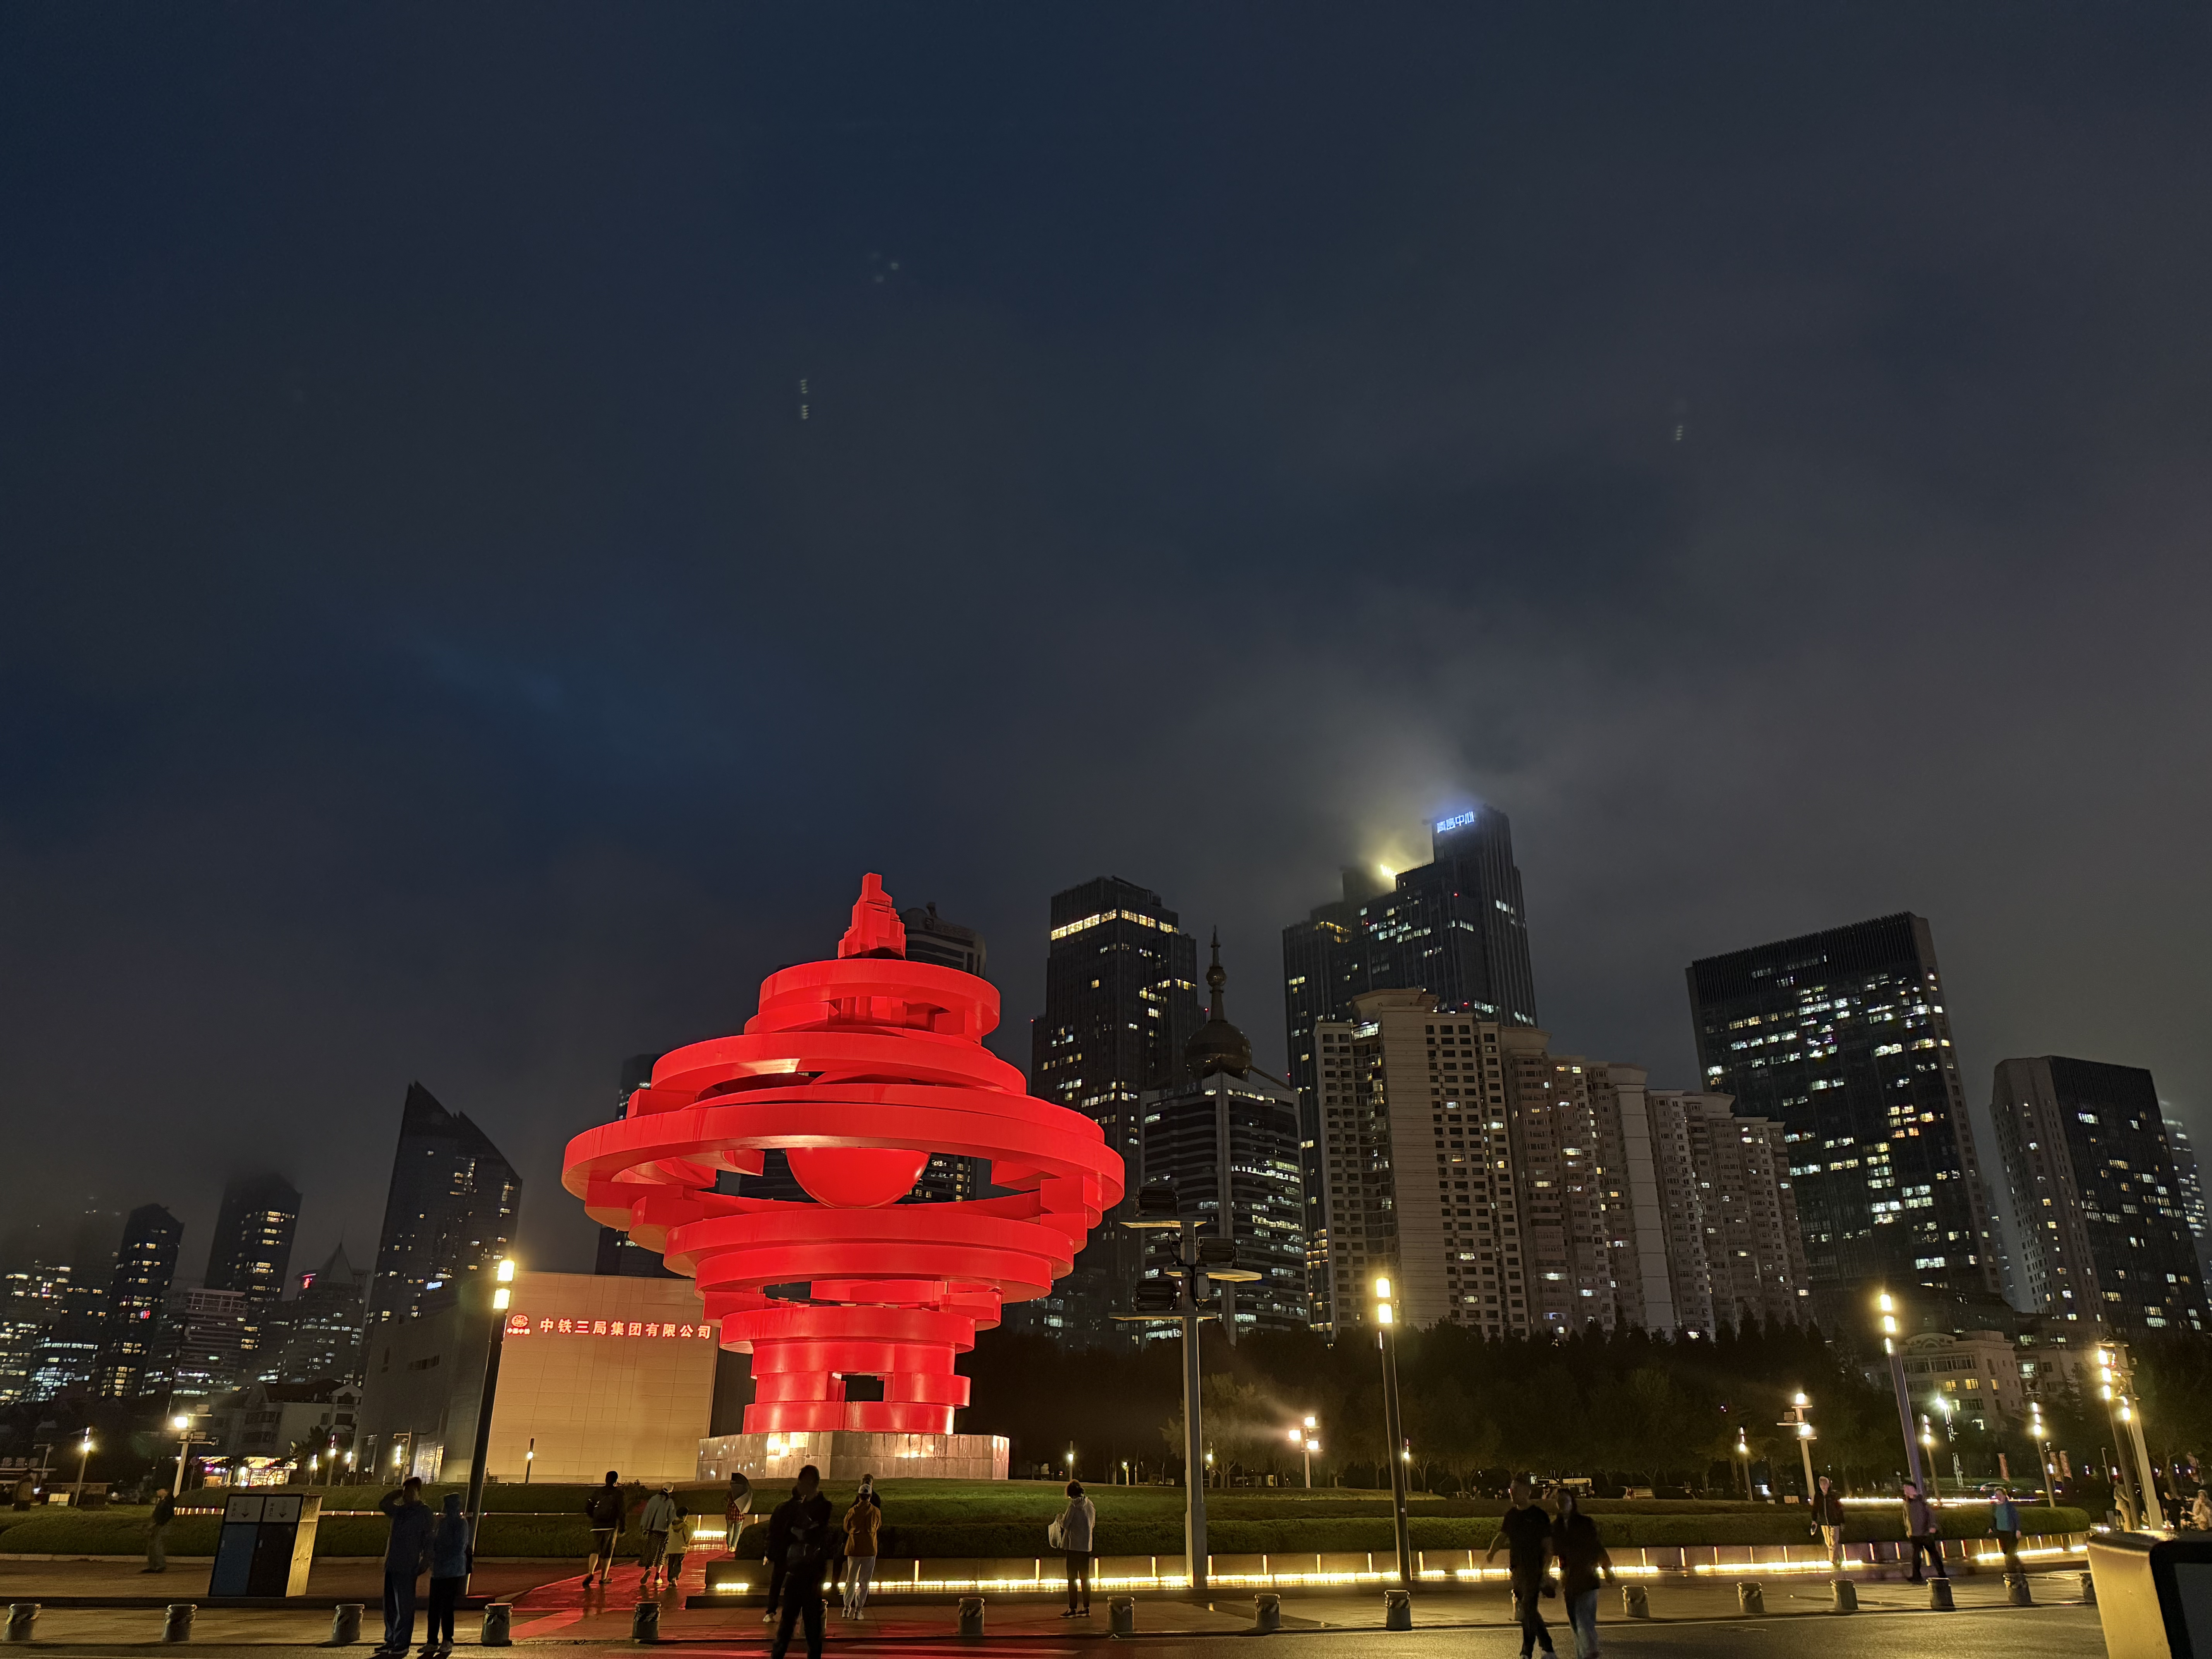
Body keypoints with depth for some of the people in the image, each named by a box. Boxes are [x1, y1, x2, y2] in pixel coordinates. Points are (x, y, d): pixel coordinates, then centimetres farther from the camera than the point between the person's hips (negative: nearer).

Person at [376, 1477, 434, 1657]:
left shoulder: (424, 1511, -4)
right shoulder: (400, 1510, 14)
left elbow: (428, 1539, -6)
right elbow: (383, 1505, 30)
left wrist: (425, 1562, -13)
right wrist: (398, 1494, 15)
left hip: (407, 1567, -7)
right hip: (391, 1564, 7)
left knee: (404, 1607, -3)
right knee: (390, 1605, 11)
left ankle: (402, 1644, 2)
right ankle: (391, 1641, 20)